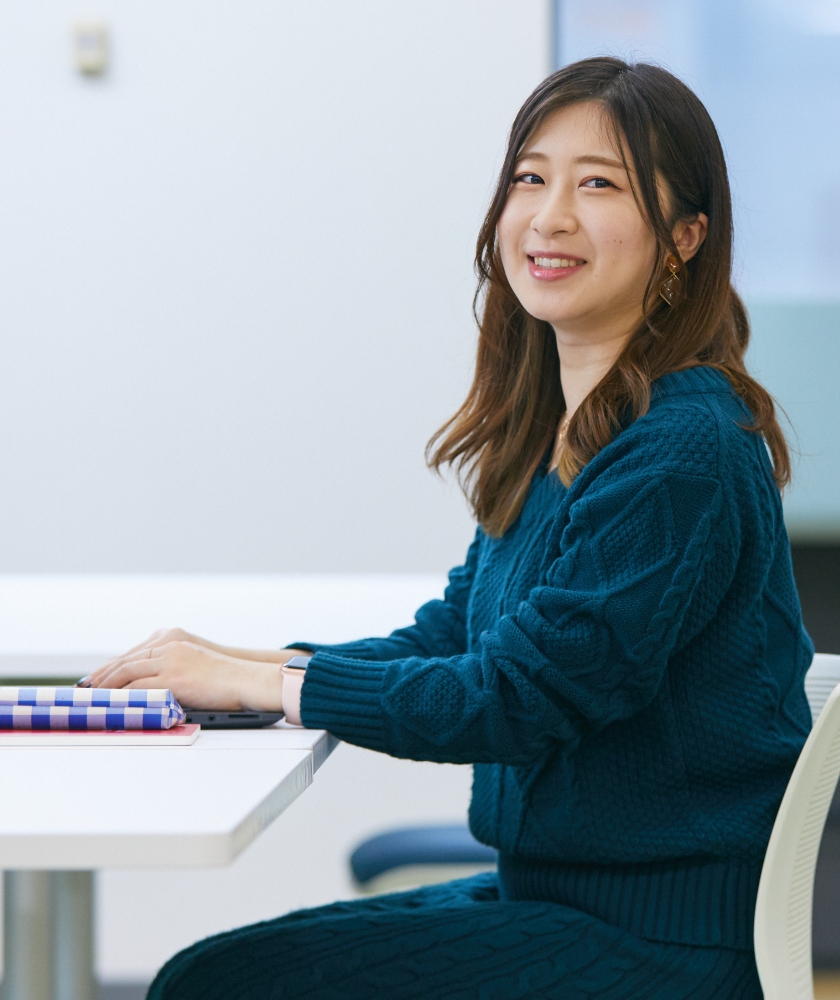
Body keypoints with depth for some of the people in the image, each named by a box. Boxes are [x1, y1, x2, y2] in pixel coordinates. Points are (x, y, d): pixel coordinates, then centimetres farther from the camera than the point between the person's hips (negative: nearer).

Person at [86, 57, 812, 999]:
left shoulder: (683, 453, -19)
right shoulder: (547, 434, 11)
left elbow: (517, 696, -20)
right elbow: (452, 638, 15)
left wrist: (259, 680, -13)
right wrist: (240, 663, -1)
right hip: (553, 890, 9)